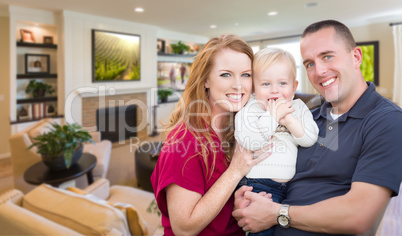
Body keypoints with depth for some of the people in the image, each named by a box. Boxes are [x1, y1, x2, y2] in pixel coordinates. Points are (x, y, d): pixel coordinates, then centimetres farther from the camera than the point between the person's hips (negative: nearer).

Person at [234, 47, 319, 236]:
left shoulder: (298, 107, 9)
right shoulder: (250, 109, -6)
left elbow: (310, 138, -2)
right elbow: (248, 140, -22)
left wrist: (288, 119, -15)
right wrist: (273, 116, -17)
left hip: (291, 184, 5)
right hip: (258, 184, -5)